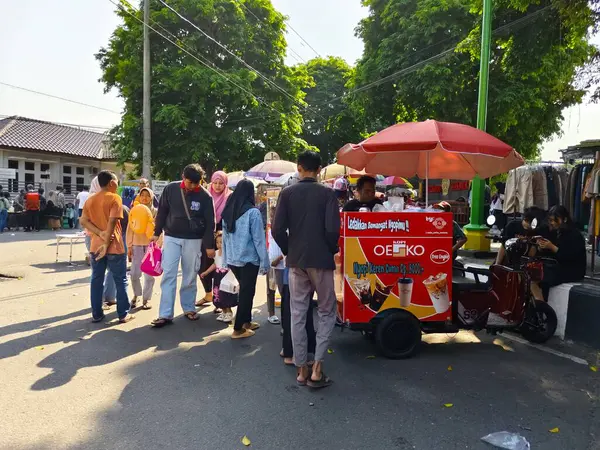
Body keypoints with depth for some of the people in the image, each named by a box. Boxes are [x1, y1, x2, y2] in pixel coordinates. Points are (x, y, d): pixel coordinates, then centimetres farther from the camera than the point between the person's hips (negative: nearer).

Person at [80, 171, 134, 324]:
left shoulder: (90, 200, 10)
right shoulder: (115, 198, -9)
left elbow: (84, 221, -1)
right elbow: (112, 222, -17)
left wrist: (100, 233, -11)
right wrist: (106, 243, -15)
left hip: (96, 246, 6)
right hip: (114, 246, -5)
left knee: (96, 280, 11)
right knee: (121, 280, 3)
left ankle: (96, 314, 14)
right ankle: (123, 314, 6)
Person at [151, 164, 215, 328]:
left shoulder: (205, 196, -9)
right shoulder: (170, 189, -6)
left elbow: (210, 222, -5)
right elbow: (162, 212, 4)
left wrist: (210, 245, -6)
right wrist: (157, 232, 5)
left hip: (193, 240, -1)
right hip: (171, 238, 1)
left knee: (190, 276, 8)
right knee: (168, 275, -3)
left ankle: (189, 308, 24)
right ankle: (165, 314, 0)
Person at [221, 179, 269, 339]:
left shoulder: (228, 210, 3)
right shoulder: (252, 212, -16)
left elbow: (225, 236, 10)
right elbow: (259, 239, -14)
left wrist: (225, 258, 17)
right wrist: (264, 262, -8)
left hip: (232, 258, 6)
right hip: (248, 259, -6)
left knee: (245, 290, 21)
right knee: (247, 292, 5)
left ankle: (246, 321, 32)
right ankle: (238, 329, 10)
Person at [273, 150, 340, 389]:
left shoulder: (287, 193, 1)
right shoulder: (328, 194, -6)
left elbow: (277, 230, -5)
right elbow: (332, 230, -15)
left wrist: (289, 251, 11)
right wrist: (332, 251, 4)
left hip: (296, 261, 3)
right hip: (321, 261, -2)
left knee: (297, 315, 10)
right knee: (327, 312, 11)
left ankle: (302, 370, 17)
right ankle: (317, 368, 5)